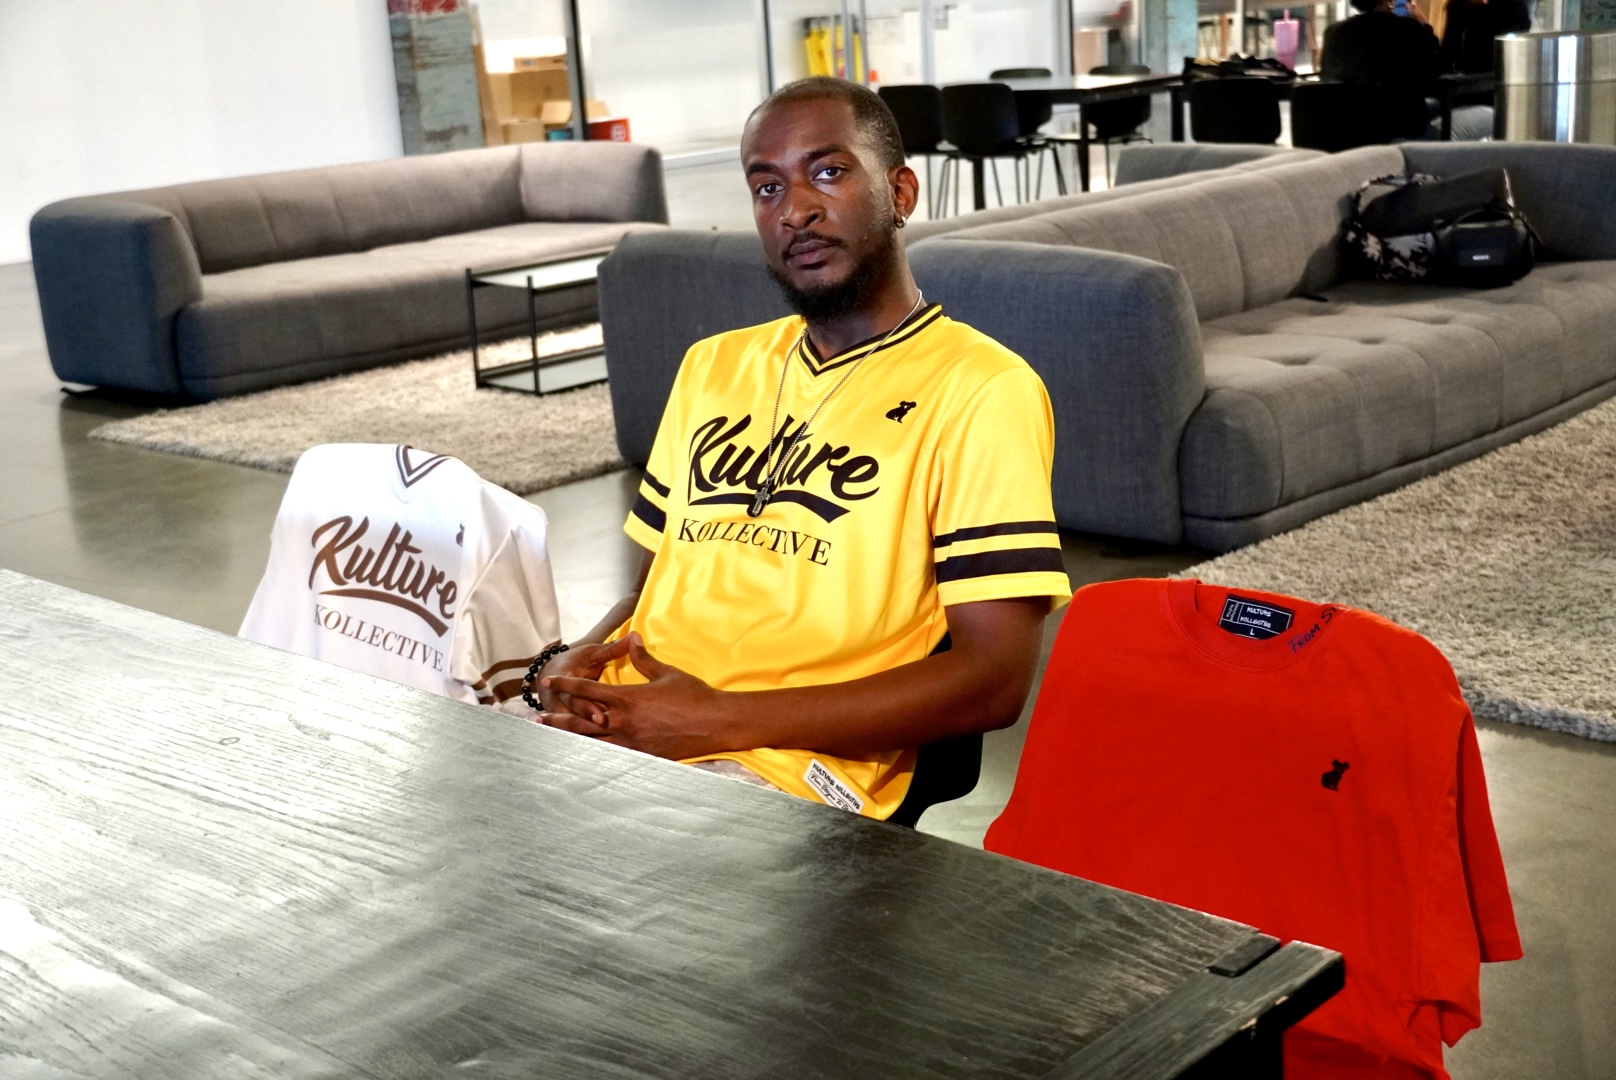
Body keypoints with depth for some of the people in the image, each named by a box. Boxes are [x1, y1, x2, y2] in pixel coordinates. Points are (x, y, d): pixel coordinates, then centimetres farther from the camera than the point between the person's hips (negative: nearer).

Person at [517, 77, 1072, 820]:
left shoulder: (981, 388, -1)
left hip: (789, 769, -6)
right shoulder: (713, 366, 22)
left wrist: (723, 719, -14)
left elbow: (994, 678, -9)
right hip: (616, 720, 7)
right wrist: (576, 663, 1)